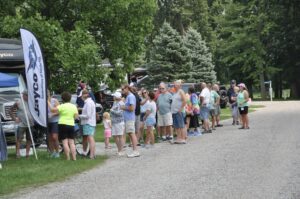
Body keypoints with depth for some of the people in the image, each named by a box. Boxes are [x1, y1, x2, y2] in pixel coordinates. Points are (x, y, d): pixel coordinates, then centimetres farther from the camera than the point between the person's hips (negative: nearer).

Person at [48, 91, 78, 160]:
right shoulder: (74, 106, 6)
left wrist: (48, 103, -3)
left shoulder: (62, 106, -9)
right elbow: (76, 116, 5)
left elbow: (52, 110, -15)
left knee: (65, 142, -3)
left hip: (63, 124, -5)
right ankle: (74, 158, 6)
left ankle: (68, 158, -5)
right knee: (71, 142, 9)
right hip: (71, 125, 5)